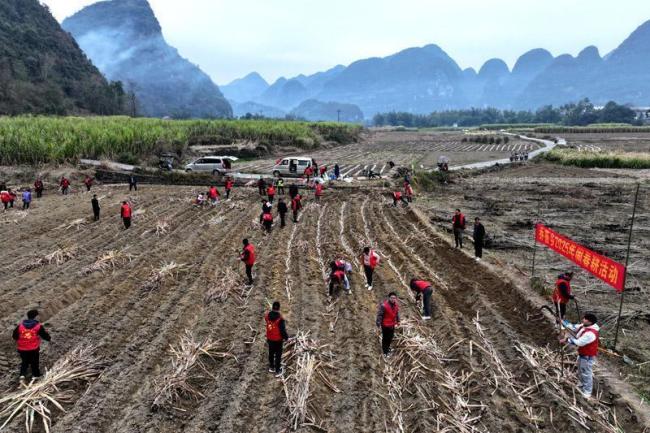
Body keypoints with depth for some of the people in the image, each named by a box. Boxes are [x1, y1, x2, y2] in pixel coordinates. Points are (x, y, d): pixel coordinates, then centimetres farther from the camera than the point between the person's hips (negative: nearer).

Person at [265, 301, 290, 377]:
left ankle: (271, 367, 42)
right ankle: (277, 371, 21)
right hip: (278, 340, -5)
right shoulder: (280, 319, -30)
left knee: (271, 353, 24)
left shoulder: (267, 316, -14)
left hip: (270, 339, 5)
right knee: (278, 355, 10)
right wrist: (286, 337, -5)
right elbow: (283, 330, -21)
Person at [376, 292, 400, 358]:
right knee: (385, 338, 8)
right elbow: (379, 315, -21)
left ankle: (387, 348, 45)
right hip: (385, 325, -6)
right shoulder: (384, 305, -26)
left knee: (390, 338, 21)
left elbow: (397, 314, 12)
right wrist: (378, 324, -18)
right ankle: (385, 352, 25)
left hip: (392, 325, 7)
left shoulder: (396, 305, -4)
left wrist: (397, 322, 13)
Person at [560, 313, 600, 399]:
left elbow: (578, 342, -32)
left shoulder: (590, 334, -36)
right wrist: (562, 322, -3)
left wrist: (567, 339, -23)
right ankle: (582, 385, 50)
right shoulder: (584, 326, -6)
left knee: (586, 374, 6)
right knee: (581, 371, 28)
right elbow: (573, 327, 3)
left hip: (587, 356, -10)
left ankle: (587, 392, 22)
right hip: (582, 354, 10)